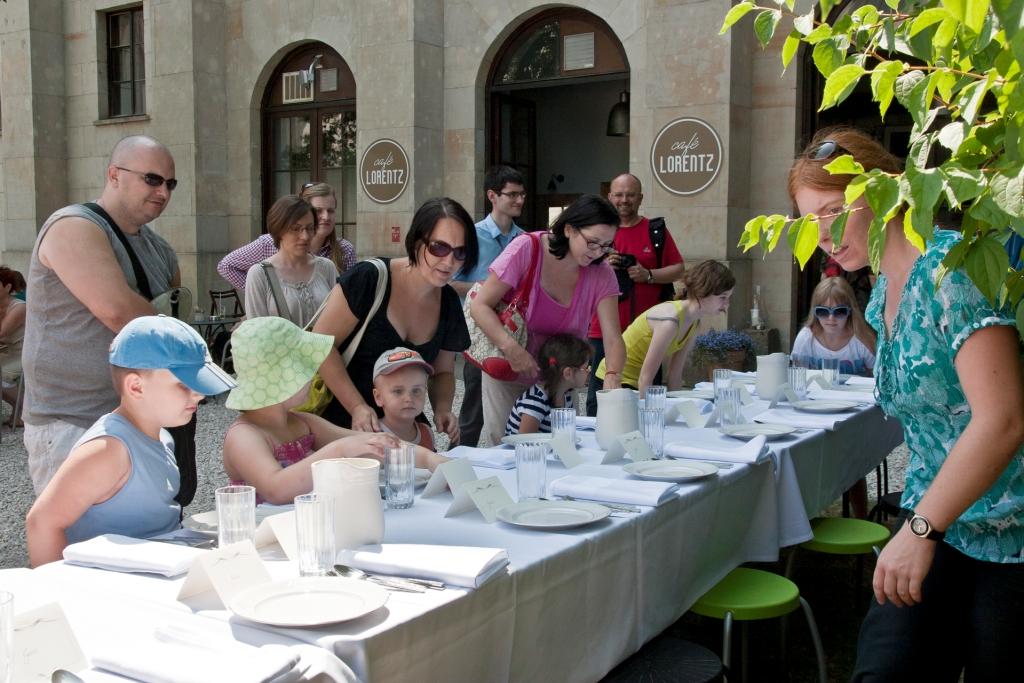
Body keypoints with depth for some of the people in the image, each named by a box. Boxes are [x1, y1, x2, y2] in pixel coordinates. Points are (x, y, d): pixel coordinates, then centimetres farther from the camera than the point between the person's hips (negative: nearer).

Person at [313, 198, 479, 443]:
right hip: (340, 420, -5)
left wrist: (443, 410, -7)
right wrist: (357, 408, -22)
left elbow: (442, 372, 13)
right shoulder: (369, 279, -16)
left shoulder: (449, 303, 2)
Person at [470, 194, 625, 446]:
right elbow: (480, 306, -20)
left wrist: (613, 376, -37)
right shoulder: (527, 249, -20)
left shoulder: (602, 275, -10)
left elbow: (613, 338, -17)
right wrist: (511, 348, -34)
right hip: (508, 370, -3)